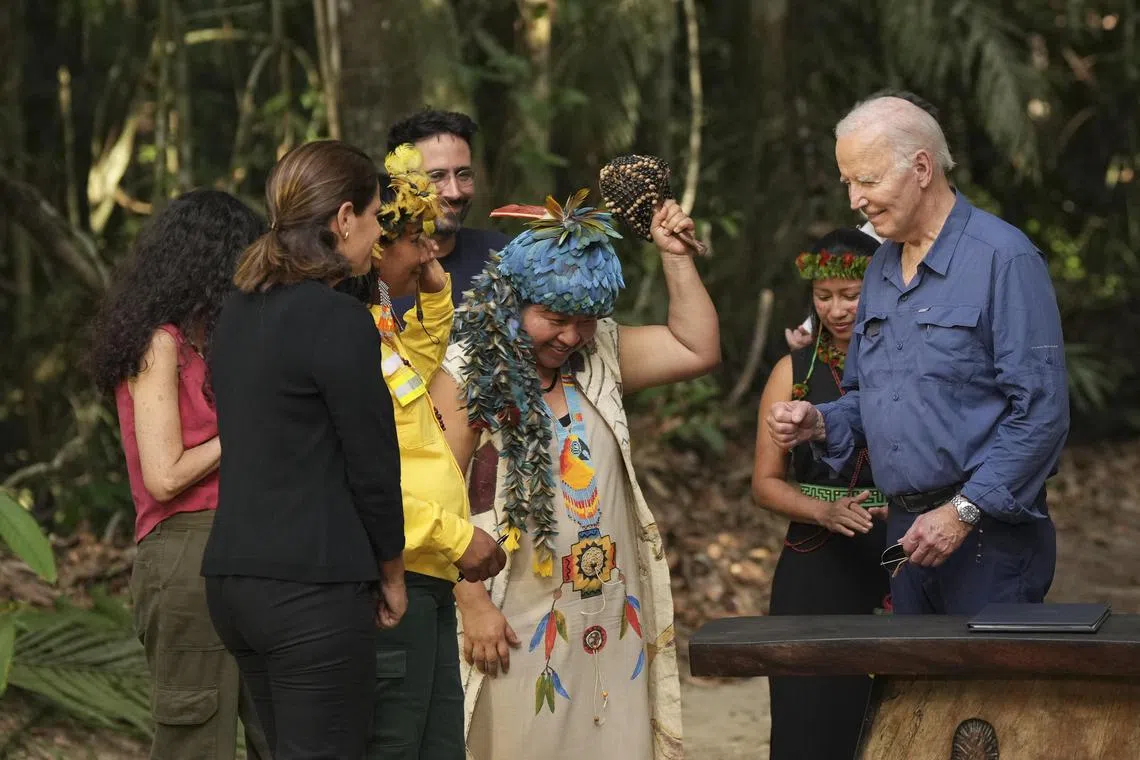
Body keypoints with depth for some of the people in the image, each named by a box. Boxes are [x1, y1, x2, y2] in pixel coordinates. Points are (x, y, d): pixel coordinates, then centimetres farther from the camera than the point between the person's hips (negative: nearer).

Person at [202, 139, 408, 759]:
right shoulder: (339, 321, -13)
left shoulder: (239, 311, 13)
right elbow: (371, 463, -10)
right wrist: (392, 575, 4)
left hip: (233, 576, 9)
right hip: (313, 590, -8)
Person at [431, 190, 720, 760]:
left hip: (612, 618, 5)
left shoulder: (599, 355, 11)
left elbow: (697, 350, 10)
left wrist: (675, 255, 6)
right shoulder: (468, 371, -6)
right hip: (518, 625, -5)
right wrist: (473, 604, -15)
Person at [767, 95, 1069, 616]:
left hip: (988, 533, -7)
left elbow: (1041, 412, -17)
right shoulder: (880, 270, 15)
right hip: (909, 533, 7)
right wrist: (820, 424, 3)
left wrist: (962, 512, -19)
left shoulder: (1003, 258, -11)